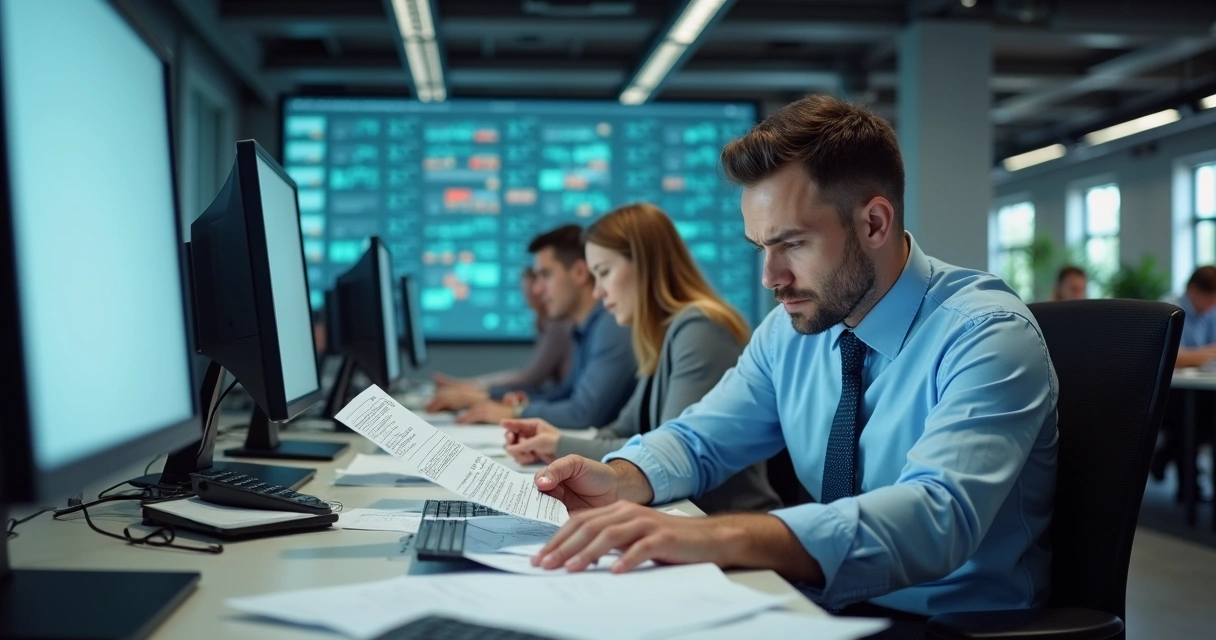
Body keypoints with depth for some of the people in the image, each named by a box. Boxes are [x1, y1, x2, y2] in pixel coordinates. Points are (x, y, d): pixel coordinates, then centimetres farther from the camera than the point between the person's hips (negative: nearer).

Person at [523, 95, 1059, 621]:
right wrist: (620, 480, -15)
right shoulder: (790, 330, 1)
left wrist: (720, 537, -47)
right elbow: (700, 439, 10)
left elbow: (938, 516, -35)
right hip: (828, 606, 6)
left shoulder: (987, 335, -19)